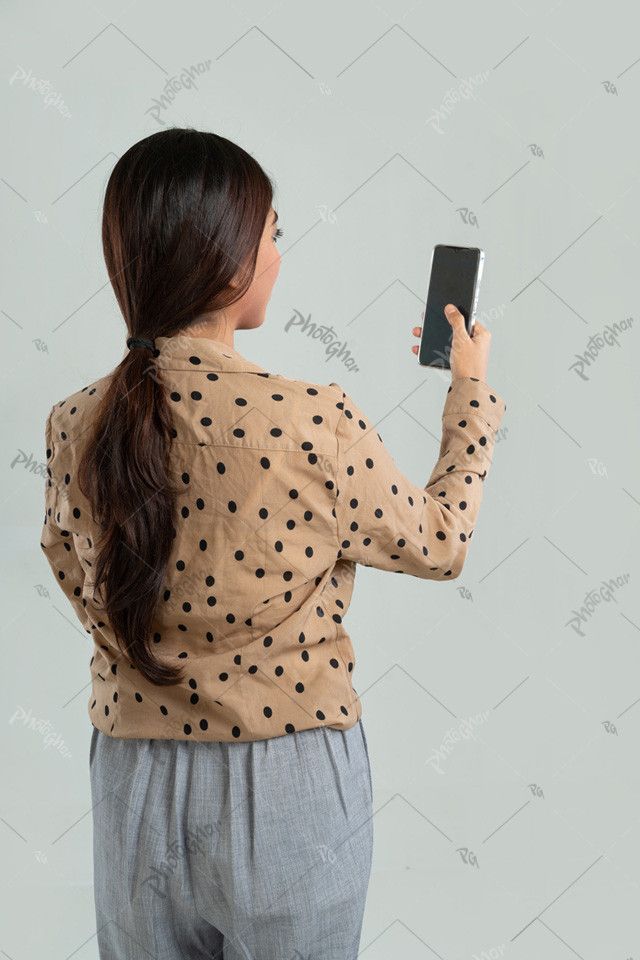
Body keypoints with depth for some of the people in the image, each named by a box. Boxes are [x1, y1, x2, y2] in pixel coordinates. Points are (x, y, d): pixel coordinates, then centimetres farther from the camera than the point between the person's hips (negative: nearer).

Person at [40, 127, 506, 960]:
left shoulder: (74, 427, -9)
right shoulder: (317, 424, -21)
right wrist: (471, 390, 9)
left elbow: (85, 596, 6)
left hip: (135, 788, 3)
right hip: (290, 792, -3)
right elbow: (440, 546, -3)